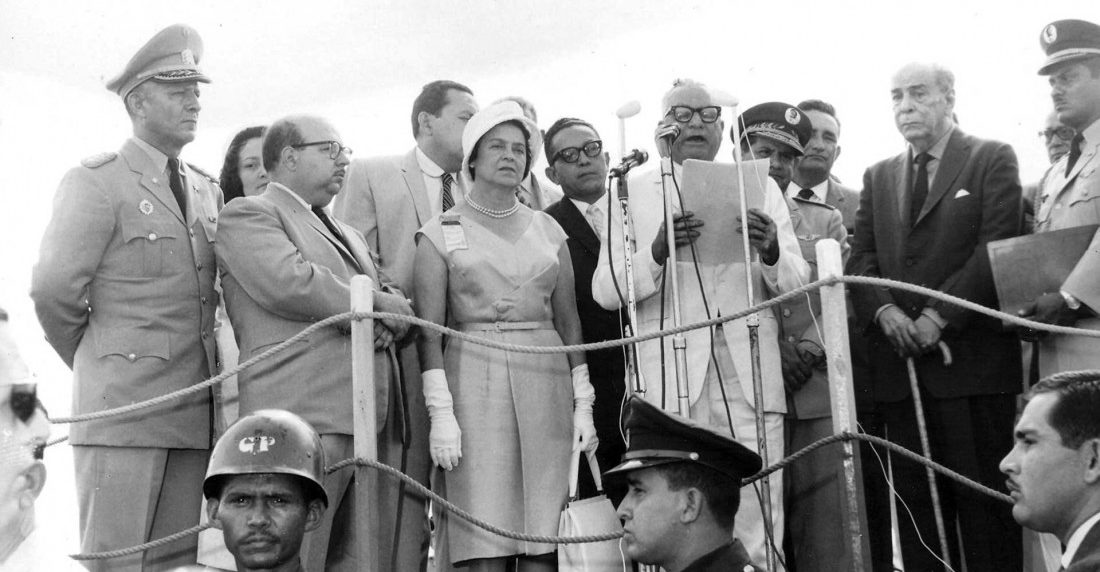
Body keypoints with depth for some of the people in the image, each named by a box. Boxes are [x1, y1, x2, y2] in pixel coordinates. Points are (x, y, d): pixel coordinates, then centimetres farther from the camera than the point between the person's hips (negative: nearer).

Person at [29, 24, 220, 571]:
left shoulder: (208, 191, 16)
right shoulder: (97, 181, -3)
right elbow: (53, 292, -8)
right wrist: (99, 367, 4)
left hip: (194, 410, 6)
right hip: (122, 405, -5)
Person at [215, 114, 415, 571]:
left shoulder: (347, 234, 30)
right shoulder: (247, 214, 5)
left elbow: (400, 305, 23)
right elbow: (289, 283, -13)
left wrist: (389, 322, -1)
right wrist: (373, 301, -1)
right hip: (304, 415, -8)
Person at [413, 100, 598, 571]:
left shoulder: (548, 230, 14)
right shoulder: (440, 233, 5)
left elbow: (569, 321, 13)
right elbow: (429, 331, -1)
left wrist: (583, 403, 5)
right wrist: (440, 412, -11)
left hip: (546, 381, 3)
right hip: (475, 381, -3)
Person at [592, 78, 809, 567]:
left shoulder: (760, 187, 16)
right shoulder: (634, 190, 10)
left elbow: (797, 282, 11)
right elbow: (605, 290, 2)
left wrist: (772, 255, -11)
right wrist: (656, 253, -16)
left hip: (750, 373, 2)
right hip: (670, 374, -2)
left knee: (758, 526, -2)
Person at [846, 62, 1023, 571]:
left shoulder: (992, 159, 5)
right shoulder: (878, 176, 19)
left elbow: (996, 248, -6)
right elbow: (861, 258, 11)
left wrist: (938, 316, -14)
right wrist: (884, 310, -9)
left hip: (970, 355, -4)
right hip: (901, 360, 4)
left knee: (983, 496, -3)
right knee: (917, 503, 4)